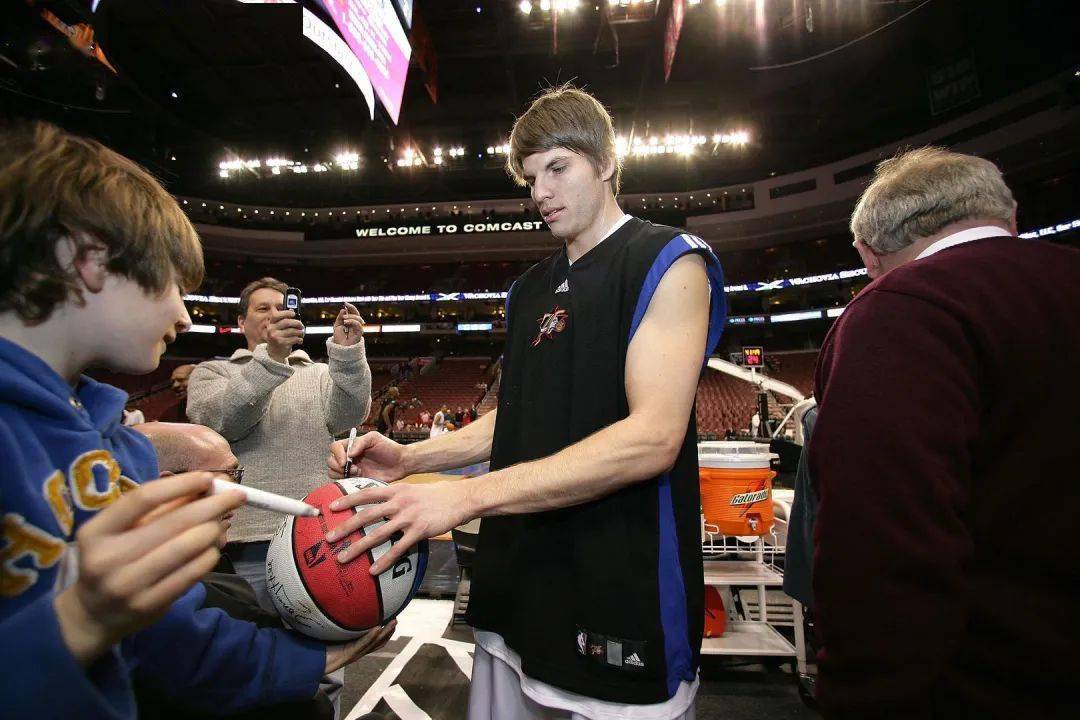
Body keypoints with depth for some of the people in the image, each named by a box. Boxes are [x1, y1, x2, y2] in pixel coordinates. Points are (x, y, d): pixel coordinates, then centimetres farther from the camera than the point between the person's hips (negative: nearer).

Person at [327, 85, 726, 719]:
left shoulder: (668, 263, -9)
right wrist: (410, 458, 0)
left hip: (622, 596, -6)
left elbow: (652, 439, -21)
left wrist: (467, 496, -25)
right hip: (516, 588, 7)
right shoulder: (530, 290, 13)